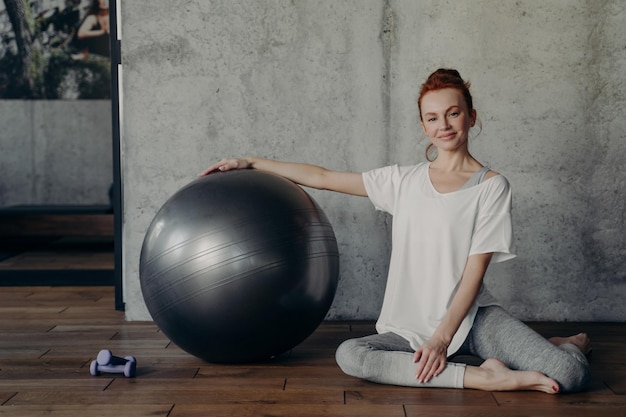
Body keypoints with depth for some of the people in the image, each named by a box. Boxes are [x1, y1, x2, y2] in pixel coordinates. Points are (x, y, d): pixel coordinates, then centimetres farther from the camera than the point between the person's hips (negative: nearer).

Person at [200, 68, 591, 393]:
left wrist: (442, 338, -15)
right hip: (413, 327, 3)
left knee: (571, 373, -26)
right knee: (349, 355, -29)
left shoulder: (492, 186, 0)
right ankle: (483, 376, -25)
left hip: (474, 317, -3)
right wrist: (249, 162, 12)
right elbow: (324, 177, 13)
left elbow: (474, 273, -6)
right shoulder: (404, 181, 10)